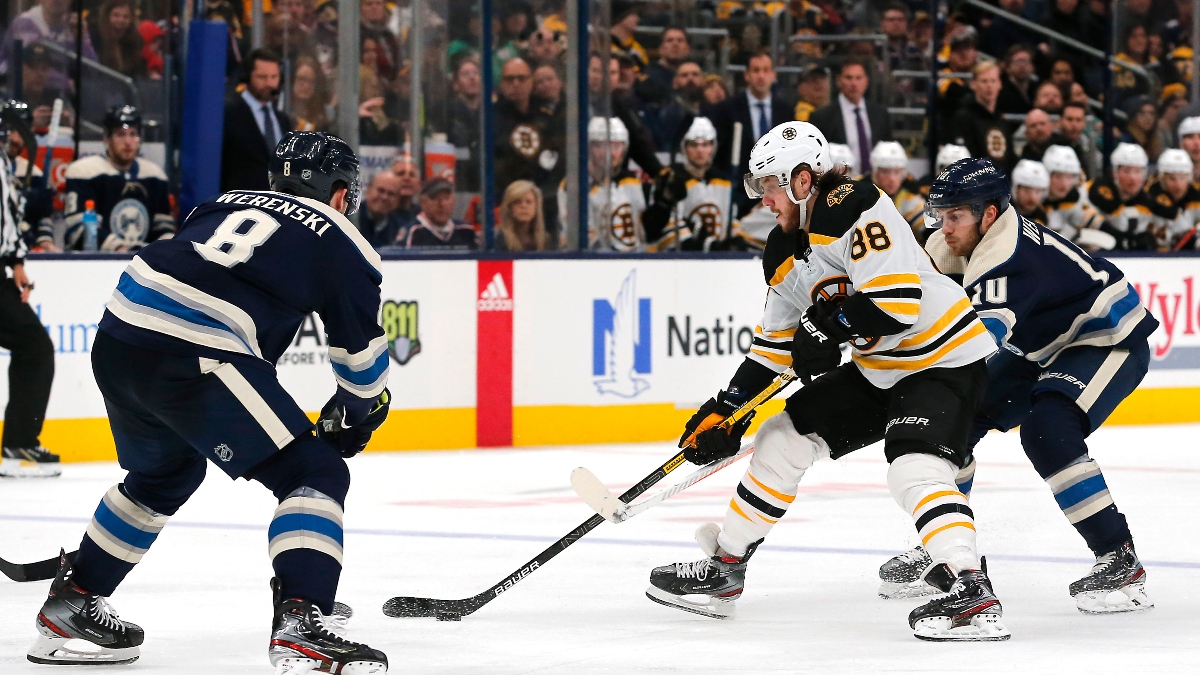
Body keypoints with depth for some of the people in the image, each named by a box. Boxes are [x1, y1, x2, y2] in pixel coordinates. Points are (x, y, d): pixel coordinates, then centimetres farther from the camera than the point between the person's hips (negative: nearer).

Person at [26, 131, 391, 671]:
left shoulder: (226, 204, 28)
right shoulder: (337, 241, 11)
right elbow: (363, 356, 14)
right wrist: (357, 412, 34)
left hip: (117, 339, 7)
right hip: (192, 357, -7)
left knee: (166, 473, 32)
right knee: (316, 475, -1)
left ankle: (69, 604, 40)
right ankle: (301, 626, -18)